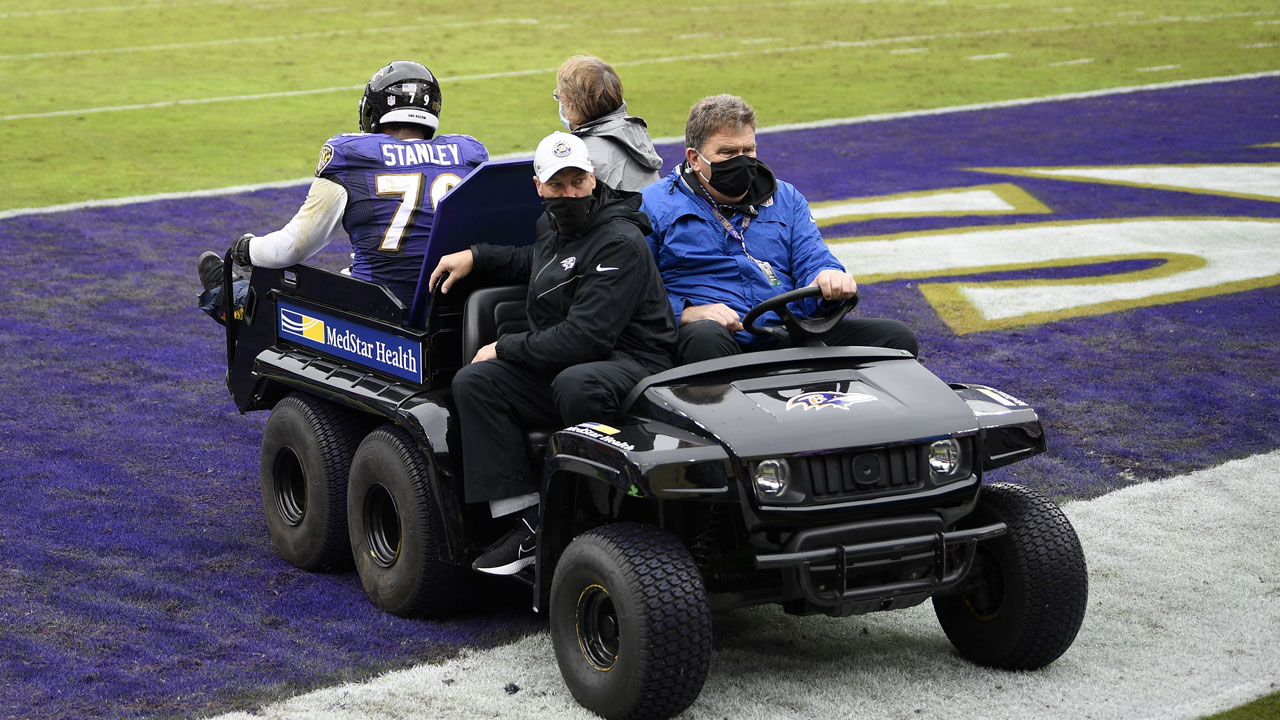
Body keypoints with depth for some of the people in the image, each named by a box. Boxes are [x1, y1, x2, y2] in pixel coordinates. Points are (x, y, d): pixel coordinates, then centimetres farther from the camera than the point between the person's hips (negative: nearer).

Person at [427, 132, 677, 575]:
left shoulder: (620, 243, -15)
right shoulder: (555, 225, 12)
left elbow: (585, 336, -23)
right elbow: (533, 262, 41)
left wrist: (505, 349, -13)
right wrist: (475, 257, 23)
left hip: (630, 365, -9)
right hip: (558, 366, 9)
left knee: (575, 384, -41)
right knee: (472, 382, -11)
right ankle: (527, 522, -19)